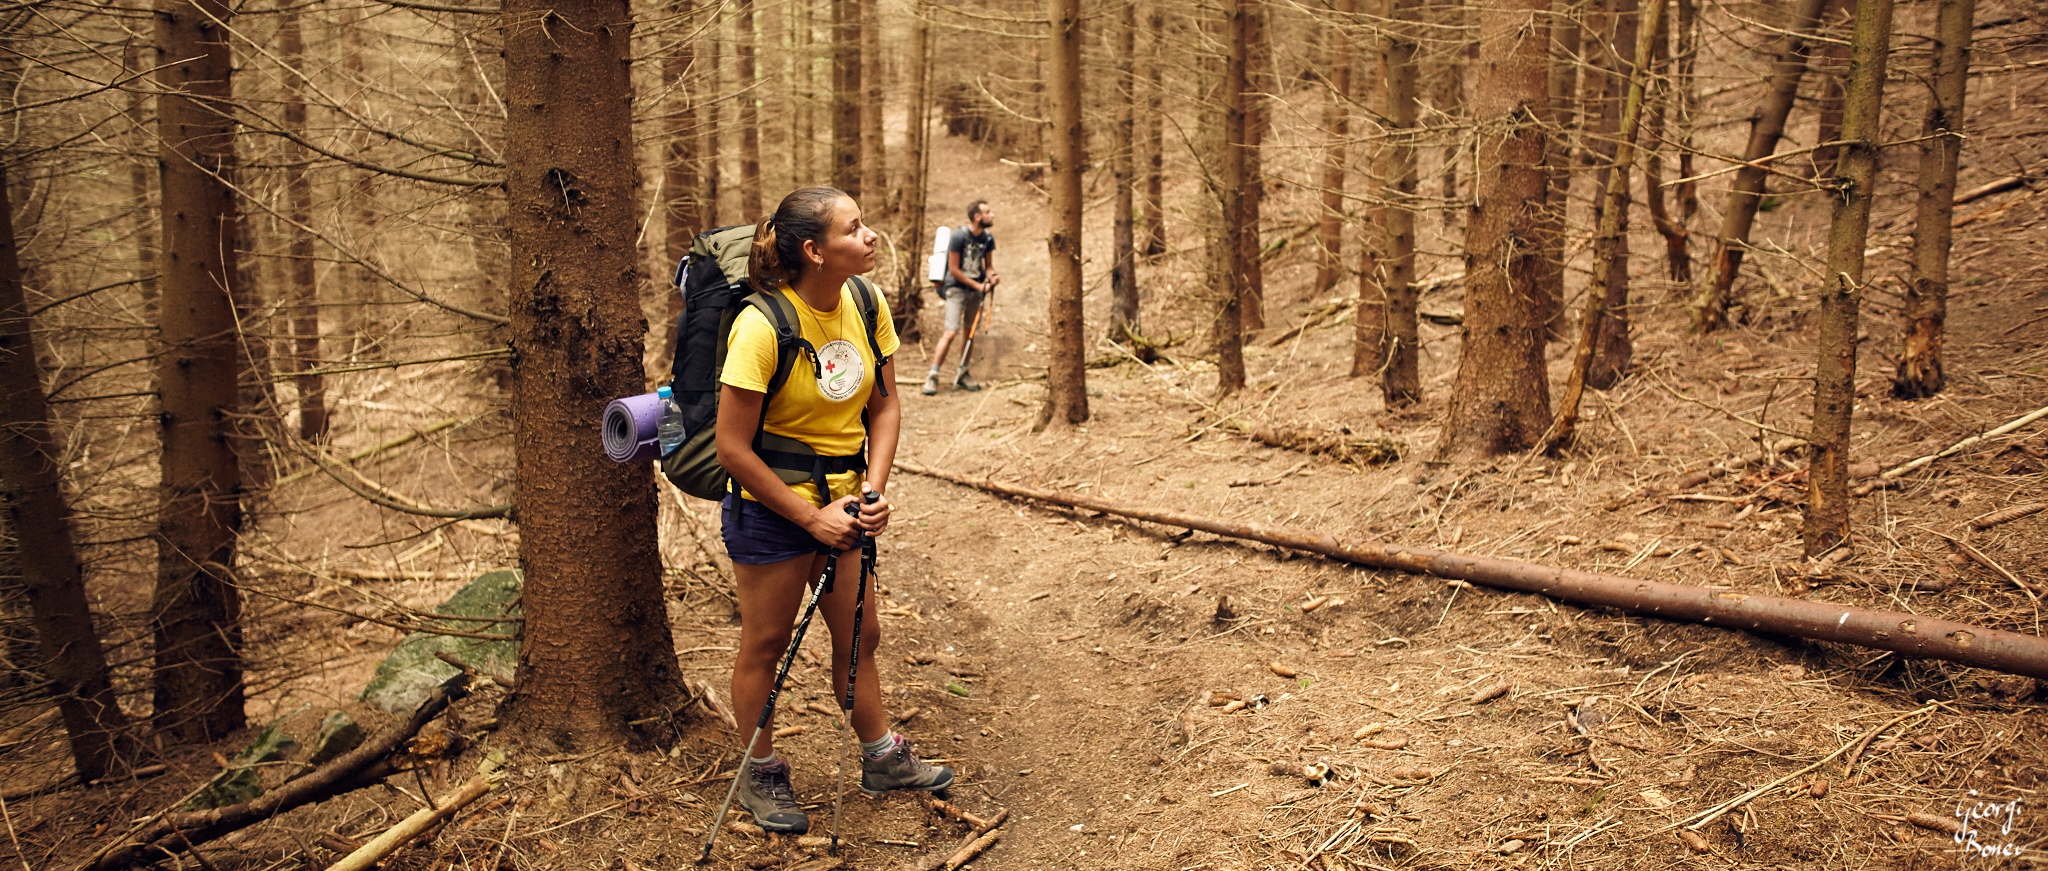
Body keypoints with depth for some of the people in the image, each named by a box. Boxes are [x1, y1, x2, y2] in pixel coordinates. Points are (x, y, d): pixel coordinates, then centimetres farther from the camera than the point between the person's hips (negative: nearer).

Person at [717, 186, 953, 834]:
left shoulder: (867, 307, -5)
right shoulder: (762, 325, -24)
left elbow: (884, 406, 6)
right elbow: (733, 448, -20)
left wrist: (873, 489, -8)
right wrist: (810, 516, -17)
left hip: (839, 503, 6)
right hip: (770, 508, -6)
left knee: (860, 634, 16)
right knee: (765, 642, 10)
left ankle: (882, 758, 34)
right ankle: (760, 775, 29)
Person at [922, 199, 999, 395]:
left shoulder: (988, 238, 1)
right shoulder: (960, 236, -17)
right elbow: (954, 269, -14)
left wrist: (992, 277, -10)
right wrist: (977, 285, -15)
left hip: (977, 289, 6)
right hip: (956, 288, -6)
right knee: (951, 333, -13)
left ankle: (962, 373, 22)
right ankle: (932, 375, -5)